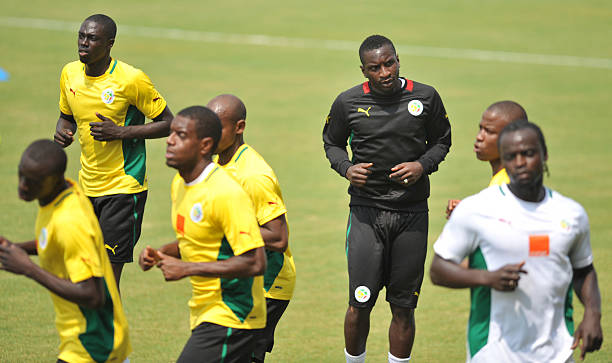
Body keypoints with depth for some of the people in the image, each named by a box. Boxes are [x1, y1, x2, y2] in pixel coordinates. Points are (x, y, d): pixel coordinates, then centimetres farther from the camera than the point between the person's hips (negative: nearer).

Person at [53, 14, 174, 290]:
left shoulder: (131, 79, -13)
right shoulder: (70, 73, 4)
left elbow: (169, 124, -7)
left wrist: (121, 132, -18)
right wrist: (62, 132, -2)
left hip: (124, 188, -6)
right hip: (87, 187, 6)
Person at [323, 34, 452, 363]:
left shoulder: (425, 97, -1)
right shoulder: (348, 102, -2)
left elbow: (442, 139, 13)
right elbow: (332, 142, 15)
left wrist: (423, 165, -6)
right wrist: (346, 168, -5)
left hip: (412, 212, 1)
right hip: (367, 211, -1)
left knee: (404, 307, 5)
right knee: (360, 305, -4)